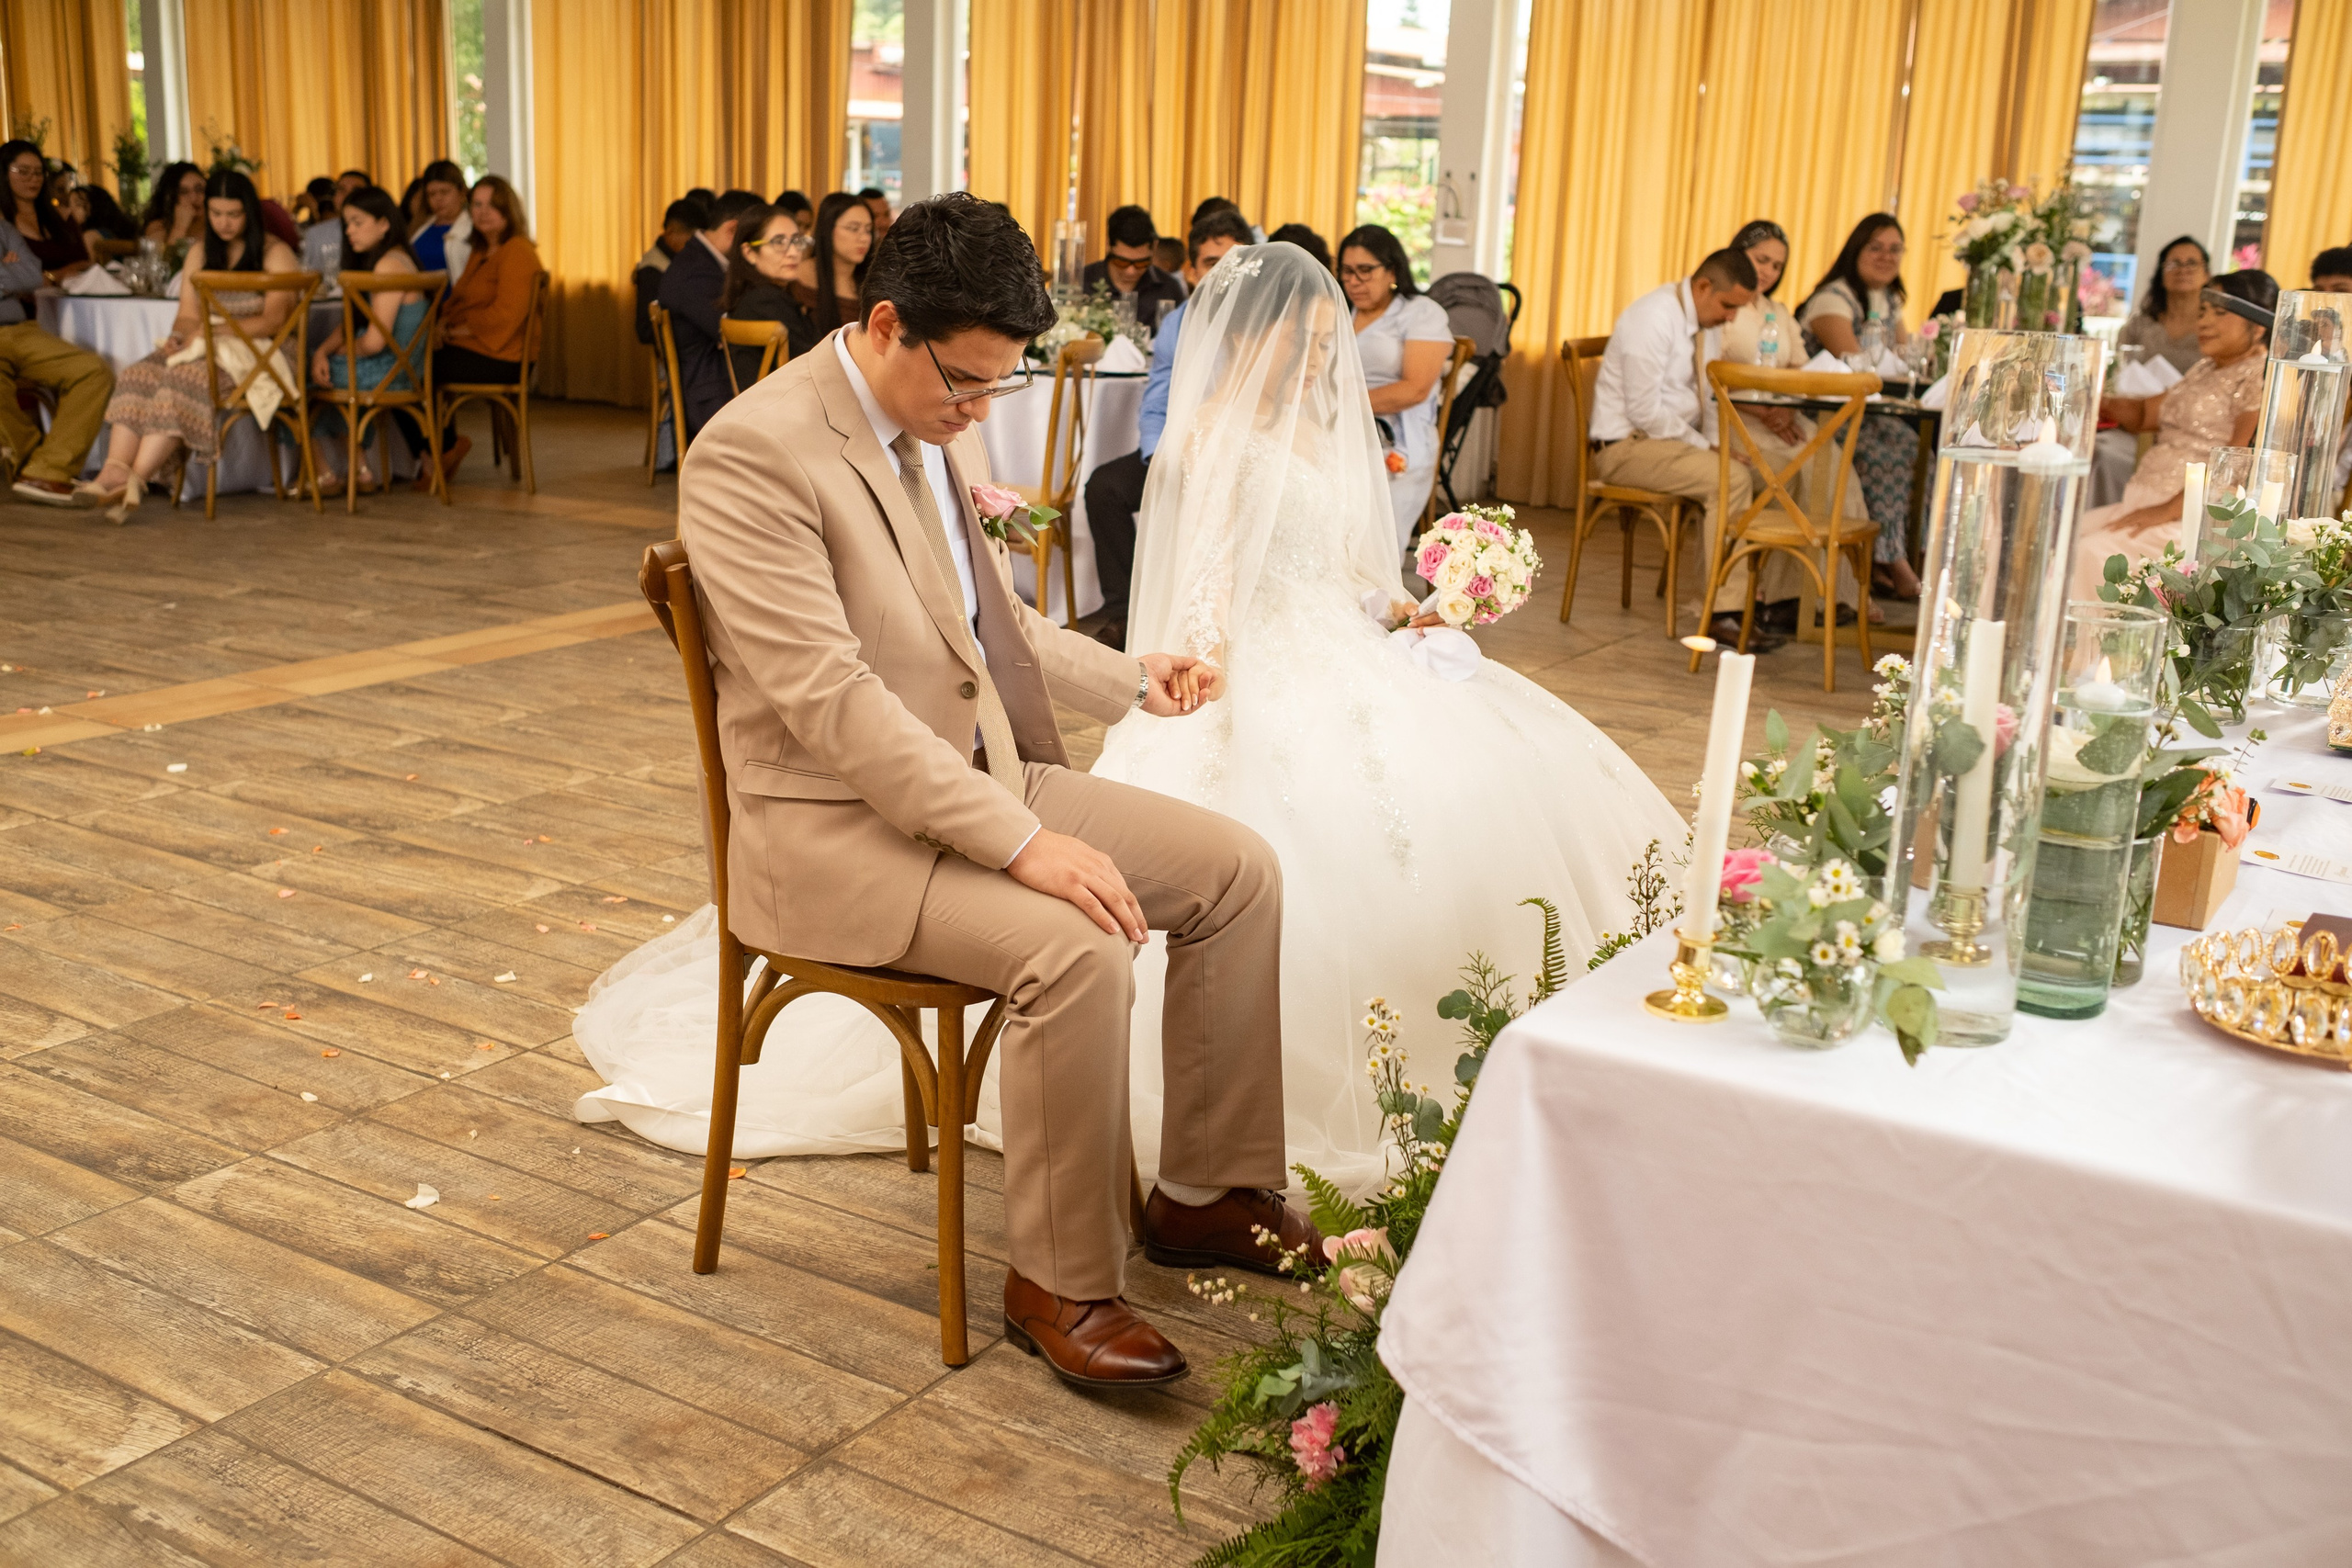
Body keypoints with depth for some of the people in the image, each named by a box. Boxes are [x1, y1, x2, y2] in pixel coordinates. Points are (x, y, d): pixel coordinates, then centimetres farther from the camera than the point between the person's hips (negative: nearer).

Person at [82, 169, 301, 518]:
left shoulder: (275, 253, 3)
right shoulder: (200, 254, 21)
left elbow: (273, 319, -8)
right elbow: (187, 315, 15)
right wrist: (185, 334, -10)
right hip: (205, 350, 6)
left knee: (183, 378, -34)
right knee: (137, 375, -25)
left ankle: (136, 479, -42)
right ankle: (115, 470, -42)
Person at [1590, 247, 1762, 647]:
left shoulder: (1703, 320, 10)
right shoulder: (1655, 317, -18)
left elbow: (1705, 398, 18)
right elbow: (1644, 411, -22)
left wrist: (1714, 442, -1)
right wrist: (1704, 446, -16)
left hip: (1676, 439, 9)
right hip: (1628, 446, -9)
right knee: (1732, 479, -27)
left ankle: (1757, 595, -8)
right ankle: (1723, 614, -25)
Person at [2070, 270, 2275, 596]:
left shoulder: (2264, 377, -8)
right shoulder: (2204, 370, 21)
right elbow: (2143, 414, 28)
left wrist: (2166, 511, -24)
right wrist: (2103, 404, 6)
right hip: (2144, 504, 9)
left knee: (2092, 552, -28)